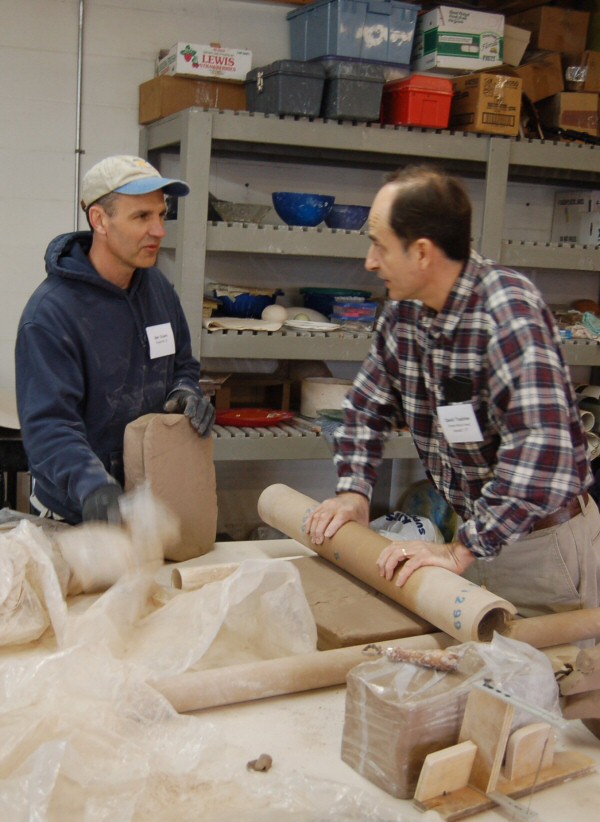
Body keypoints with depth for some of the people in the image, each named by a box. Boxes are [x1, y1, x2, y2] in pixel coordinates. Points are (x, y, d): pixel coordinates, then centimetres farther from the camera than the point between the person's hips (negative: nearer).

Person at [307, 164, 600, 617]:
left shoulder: (509, 308, -26)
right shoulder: (403, 311, -2)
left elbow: (542, 448, -36)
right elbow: (367, 406, 12)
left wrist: (461, 551, -36)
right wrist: (353, 490, -3)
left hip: (547, 540, -6)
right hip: (476, 530, 7)